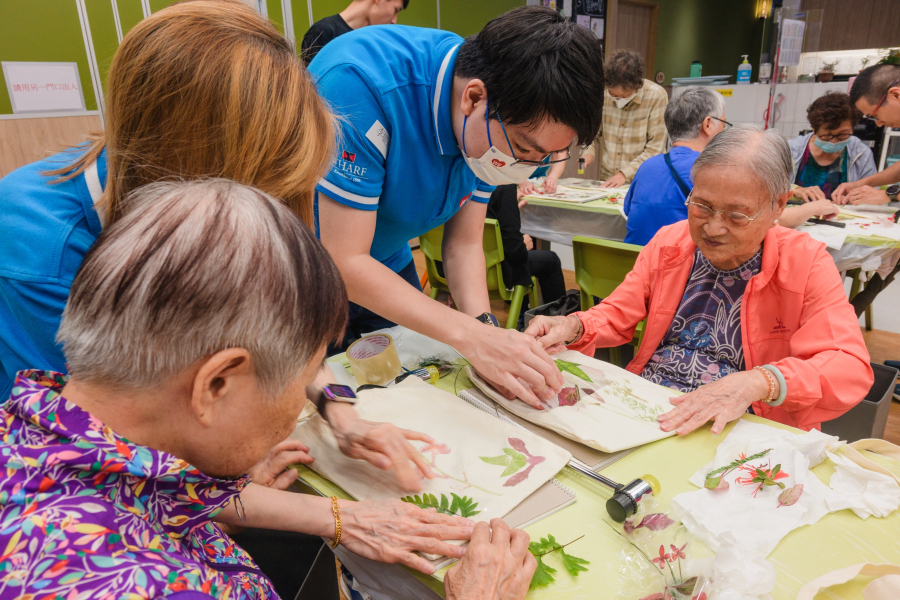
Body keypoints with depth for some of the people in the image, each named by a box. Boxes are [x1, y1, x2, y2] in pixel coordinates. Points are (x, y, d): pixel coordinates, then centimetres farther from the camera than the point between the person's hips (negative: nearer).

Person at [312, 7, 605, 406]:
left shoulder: (494, 131, -15)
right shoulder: (360, 84, -35)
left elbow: (463, 245, -7)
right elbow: (344, 262, -34)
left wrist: (486, 327, -26)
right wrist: (471, 336, -39)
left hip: (387, 268, 5)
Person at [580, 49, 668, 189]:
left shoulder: (657, 96, -8)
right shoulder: (603, 93, 2)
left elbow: (655, 149, -8)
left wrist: (625, 174, -15)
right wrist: (589, 151, -1)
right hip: (606, 180, 2)